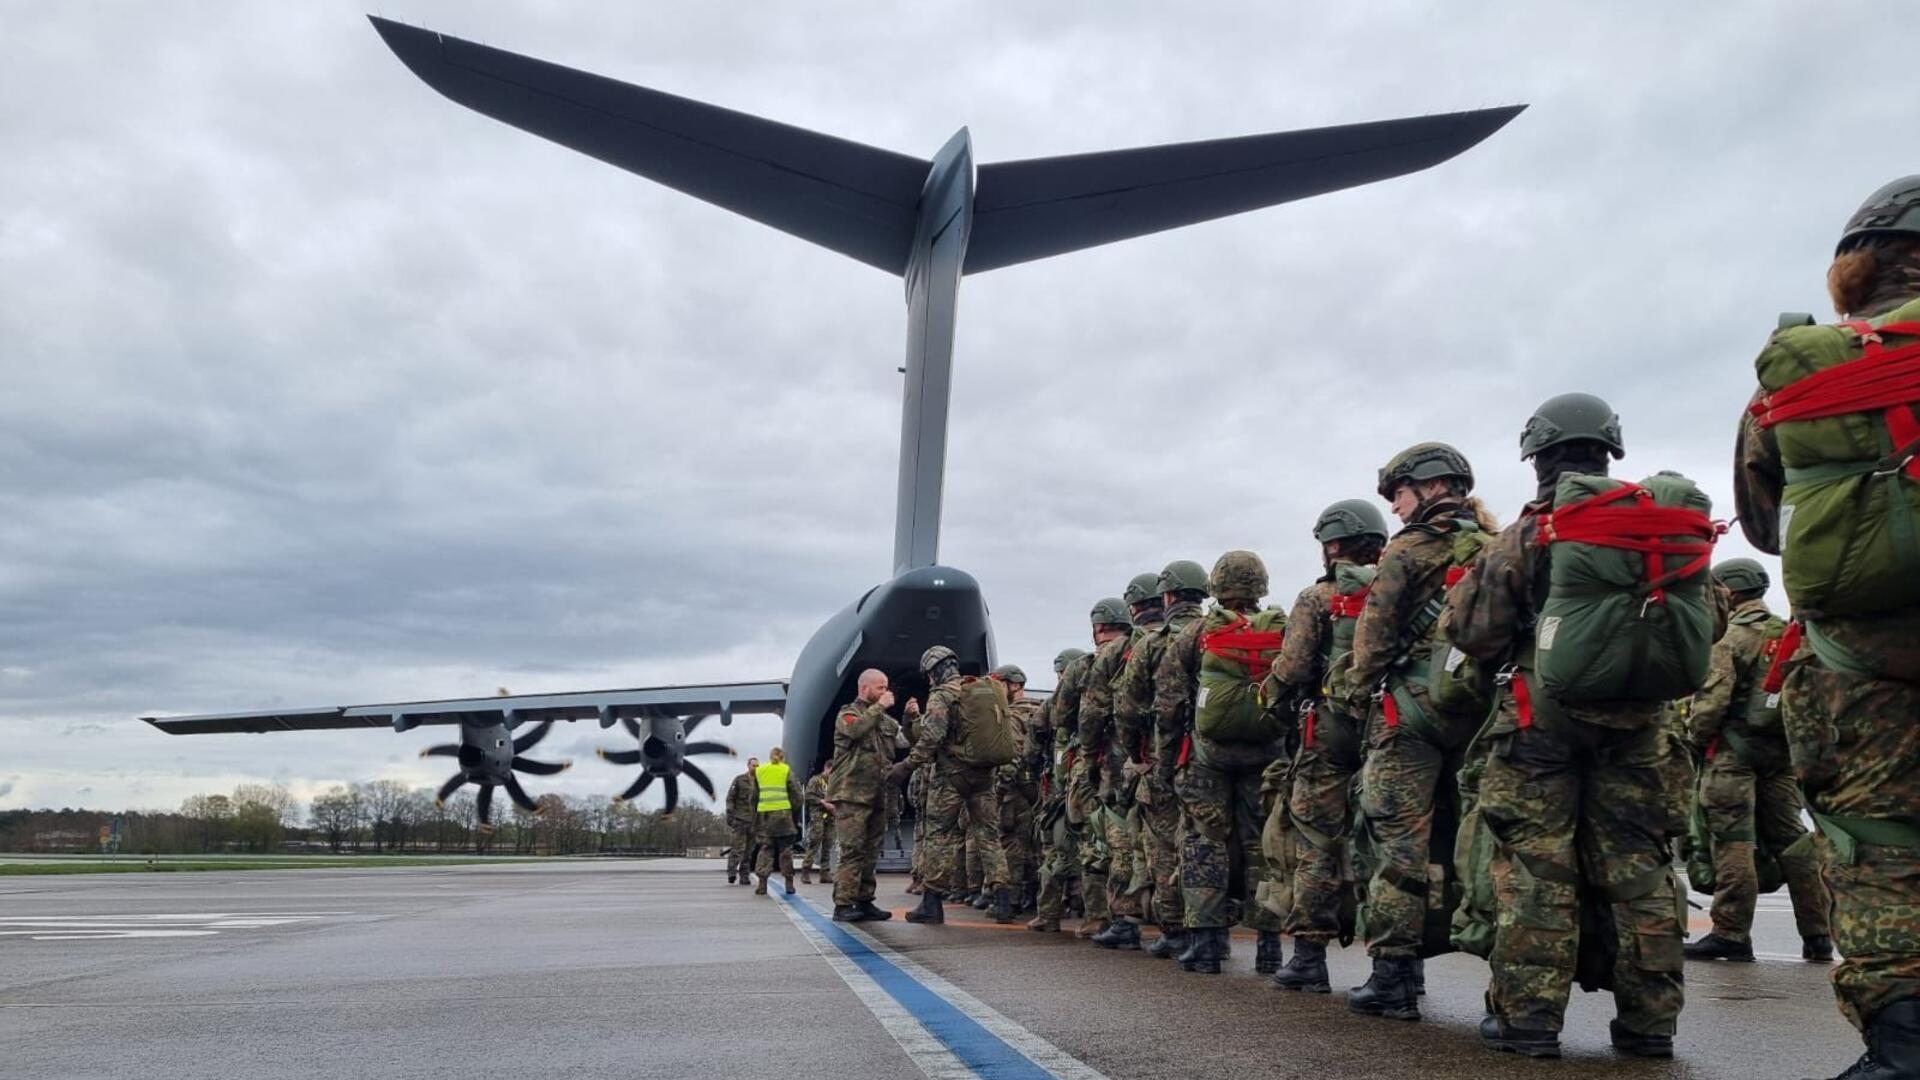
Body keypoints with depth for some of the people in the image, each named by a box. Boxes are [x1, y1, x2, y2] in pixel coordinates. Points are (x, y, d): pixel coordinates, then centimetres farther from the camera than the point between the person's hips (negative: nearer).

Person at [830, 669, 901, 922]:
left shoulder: (885, 720, 19)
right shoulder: (848, 713, 0)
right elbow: (855, 730, -23)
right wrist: (879, 707, -16)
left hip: (877, 795, 7)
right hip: (852, 795, -7)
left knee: (870, 852, 9)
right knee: (852, 851, -11)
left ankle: (864, 902, 16)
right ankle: (843, 905, -10)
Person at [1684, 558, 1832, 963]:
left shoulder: (1731, 637, -9)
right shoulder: (1789, 635, 13)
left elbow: (1712, 700, -16)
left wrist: (1695, 740, -3)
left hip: (1734, 751, -7)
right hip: (1782, 753, 7)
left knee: (1733, 842, -6)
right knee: (1790, 839, 11)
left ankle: (1731, 934, -5)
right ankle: (1817, 936, 15)